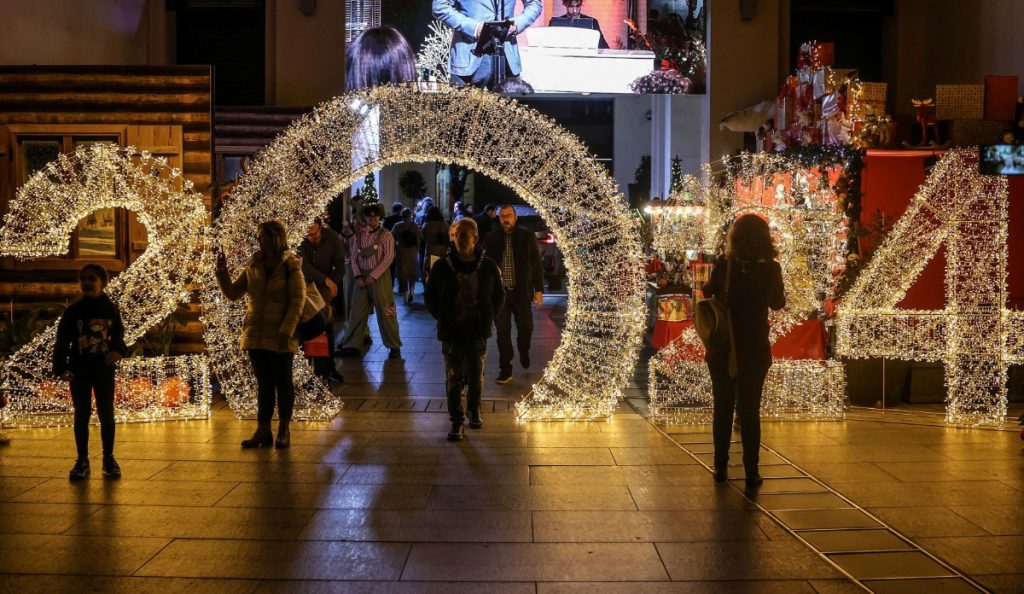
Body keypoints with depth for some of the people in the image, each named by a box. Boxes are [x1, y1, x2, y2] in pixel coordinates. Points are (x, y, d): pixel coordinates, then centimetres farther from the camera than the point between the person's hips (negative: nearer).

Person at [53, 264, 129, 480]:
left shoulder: (111, 309, 0)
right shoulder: (73, 311, -3)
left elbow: (118, 335, 9)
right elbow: (62, 341, -3)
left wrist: (118, 351, -14)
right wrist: (61, 368, -14)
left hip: (104, 369, 0)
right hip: (79, 370, 0)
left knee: (106, 414, 5)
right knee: (81, 415, 6)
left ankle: (109, 459, 16)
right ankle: (82, 461, 14)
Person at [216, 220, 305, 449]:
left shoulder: (291, 266, -7)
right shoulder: (254, 265, 8)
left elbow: (298, 301, -12)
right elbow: (233, 294, 11)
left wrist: (286, 331, -19)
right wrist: (222, 272, -5)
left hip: (281, 337, -5)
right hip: (256, 335, 5)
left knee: (283, 382, 6)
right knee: (264, 383, 9)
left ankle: (284, 431, 16)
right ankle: (263, 431, 14)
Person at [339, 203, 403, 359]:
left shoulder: (385, 235, -1)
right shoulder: (359, 235, 12)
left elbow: (388, 258, -9)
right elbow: (354, 257, 10)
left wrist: (373, 276, -14)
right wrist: (358, 276, -4)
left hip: (380, 276, -4)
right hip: (362, 278, 4)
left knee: (385, 312, -3)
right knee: (357, 311, 3)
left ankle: (394, 347, 6)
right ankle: (353, 346, 7)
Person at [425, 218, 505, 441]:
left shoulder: (488, 266, -3)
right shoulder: (442, 266, -5)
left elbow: (499, 295, 10)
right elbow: (429, 296, 6)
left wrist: (488, 317, 3)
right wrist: (442, 318, 0)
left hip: (478, 331, 1)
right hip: (451, 332, -1)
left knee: (476, 376, 12)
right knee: (454, 378, 2)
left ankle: (474, 411, 33)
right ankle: (456, 421, 10)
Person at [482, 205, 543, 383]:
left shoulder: (527, 236, 0)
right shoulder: (491, 238, 2)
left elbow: (536, 264, 2)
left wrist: (539, 289, -2)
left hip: (521, 292, -1)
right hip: (499, 292, 1)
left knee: (525, 327, 6)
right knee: (503, 332, 3)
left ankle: (524, 352, 38)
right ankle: (505, 370, 11)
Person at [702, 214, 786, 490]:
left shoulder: (723, 266, -10)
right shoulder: (771, 269, -10)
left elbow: (707, 293, 2)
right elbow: (778, 303, 5)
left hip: (723, 347, 0)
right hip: (755, 350, 0)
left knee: (723, 408, 12)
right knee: (750, 410, 7)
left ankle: (721, 467, 17)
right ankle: (751, 472, 7)